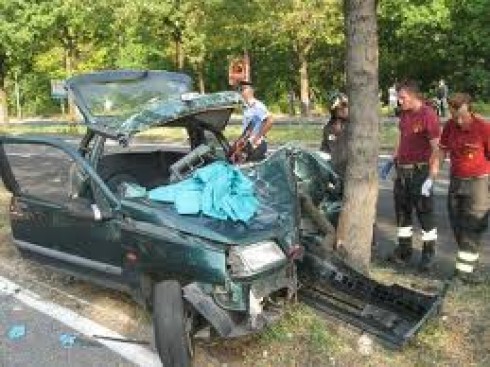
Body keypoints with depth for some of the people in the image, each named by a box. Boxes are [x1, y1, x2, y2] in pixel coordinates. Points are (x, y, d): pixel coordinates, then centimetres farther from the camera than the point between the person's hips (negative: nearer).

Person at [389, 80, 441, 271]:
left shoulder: (428, 115, -15)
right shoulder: (404, 113, 7)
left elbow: (436, 149, -18)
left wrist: (430, 178, -23)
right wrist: (393, 159, 19)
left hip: (420, 171, -7)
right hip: (402, 170, 7)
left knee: (425, 212, 3)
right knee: (402, 211, 13)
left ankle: (428, 254, 16)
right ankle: (404, 250, 26)